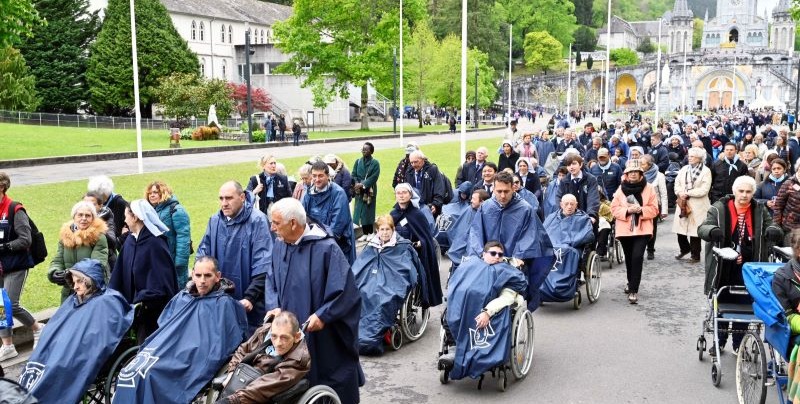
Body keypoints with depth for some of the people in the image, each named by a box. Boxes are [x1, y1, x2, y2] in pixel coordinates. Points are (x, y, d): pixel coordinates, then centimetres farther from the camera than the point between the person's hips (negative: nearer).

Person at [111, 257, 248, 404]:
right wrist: (149, 350, 5)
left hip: (192, 361, -6)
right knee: (129, 373, -18)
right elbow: (163, 328, 22)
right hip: (167, 352, 6)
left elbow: (219, 345, -7)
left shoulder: (223, 304, -1)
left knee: (147, 374, -26)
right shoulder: (181, 298, 19)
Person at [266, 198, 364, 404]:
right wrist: (274, 307, -6)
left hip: (326, 340, -6)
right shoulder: (280, 246, 2)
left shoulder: (326, 248, -19)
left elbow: (346, 291, -17)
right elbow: (271, 282, 11)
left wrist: (322, 315, -22)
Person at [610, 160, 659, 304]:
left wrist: (641, 210, -19)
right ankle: (631, 282, 40)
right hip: (625, 229, 2)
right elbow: (614, 208, -1)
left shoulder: (648, 188, 0)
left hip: (642, 229, -2)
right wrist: (627, 210, -17)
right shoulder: (621, 189, 3)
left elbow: (654, 209, -2)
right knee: (629, 258, 15)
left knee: (637, 257, -16)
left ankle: (633, 290, -11)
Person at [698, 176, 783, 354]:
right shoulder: (719, 208, -7)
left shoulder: (760, 211, 2)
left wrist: (773, 231, -25)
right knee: (722, 304, 10)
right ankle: (719, 340, 28)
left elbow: (770, 226, 0)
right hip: (723, 269, -1)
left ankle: (739, 343, 26)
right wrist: (712, 230, -38)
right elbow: (702, 228, -14)